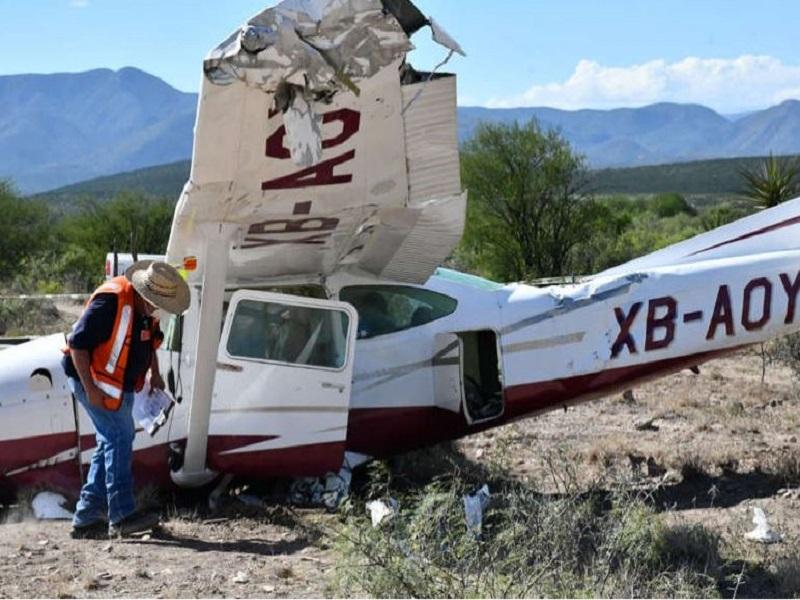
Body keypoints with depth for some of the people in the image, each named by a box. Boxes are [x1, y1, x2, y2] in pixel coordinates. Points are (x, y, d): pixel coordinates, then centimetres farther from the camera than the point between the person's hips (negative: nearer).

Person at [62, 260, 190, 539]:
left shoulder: (145, 309, 5)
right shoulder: (110, 302, -24)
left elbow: (149, 340, 25)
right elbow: (77, 343, -24)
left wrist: (155, 373, 13)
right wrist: (91, 390, -25)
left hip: (120, 386, 10)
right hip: (95, 382, -10)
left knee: (111, 444, 9)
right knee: (120, 437, -16)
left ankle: (86, 520, 14)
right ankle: (122, 516, -16)